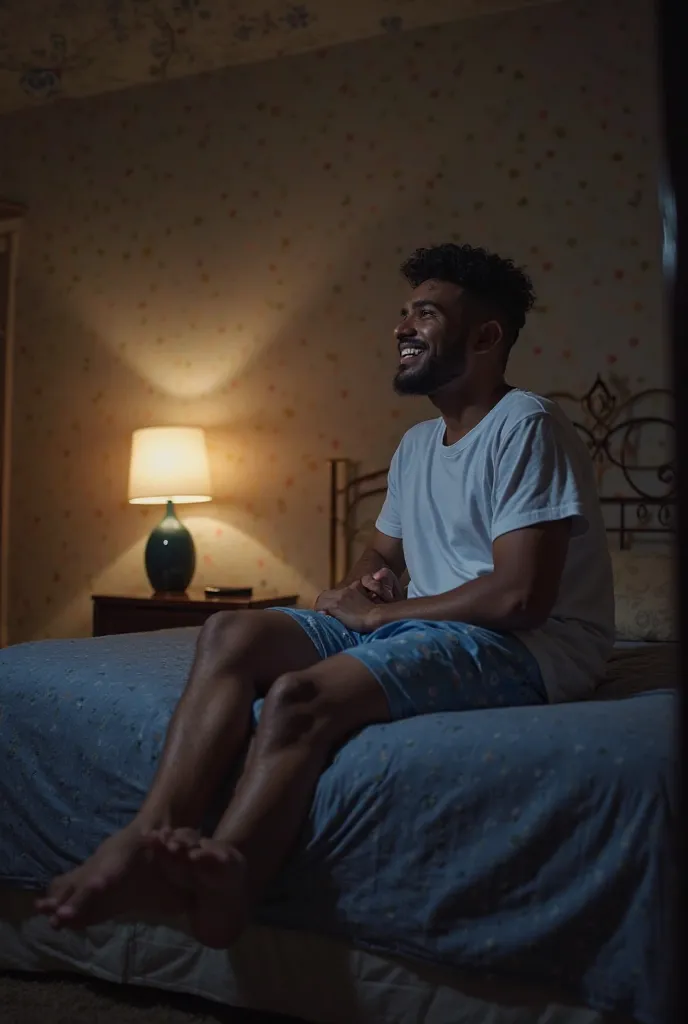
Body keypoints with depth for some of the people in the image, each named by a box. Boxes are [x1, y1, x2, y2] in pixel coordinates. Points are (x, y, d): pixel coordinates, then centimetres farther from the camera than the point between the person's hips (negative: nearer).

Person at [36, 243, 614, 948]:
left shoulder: (526, 427, -11)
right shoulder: (417, 445, 19)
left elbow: (519, 596, -20)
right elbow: (382, 551, 30)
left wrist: (376, 614, -10)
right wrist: (358, 586, 3)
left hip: (527, 646, -8)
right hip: (420, 628, 8)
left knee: (301, 695, -33)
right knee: (232, 634, -15)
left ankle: (213, 894, -32)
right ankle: (151, 840, -29)